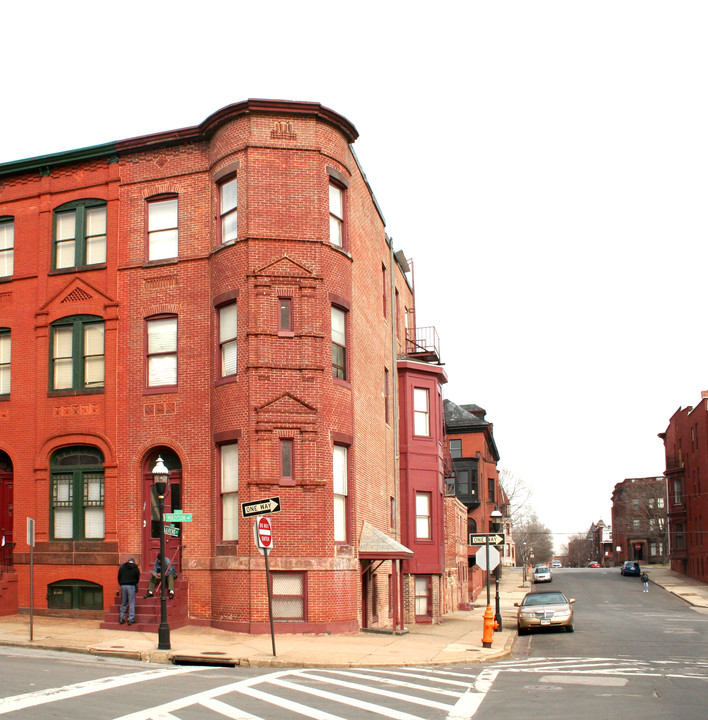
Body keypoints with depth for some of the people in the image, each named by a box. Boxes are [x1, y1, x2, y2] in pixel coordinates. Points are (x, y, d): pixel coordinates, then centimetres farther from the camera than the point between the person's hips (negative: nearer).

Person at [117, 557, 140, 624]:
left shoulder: (122, 567, 11)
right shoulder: (135, 568, 3)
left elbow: (119, 577, 12)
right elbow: (137, 578, 6)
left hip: (123, 586, 3)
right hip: (131, 586, -3)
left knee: (123, 603, 12)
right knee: (132, 603, -1)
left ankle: (121, 618, 10)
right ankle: (131, 619, -5)